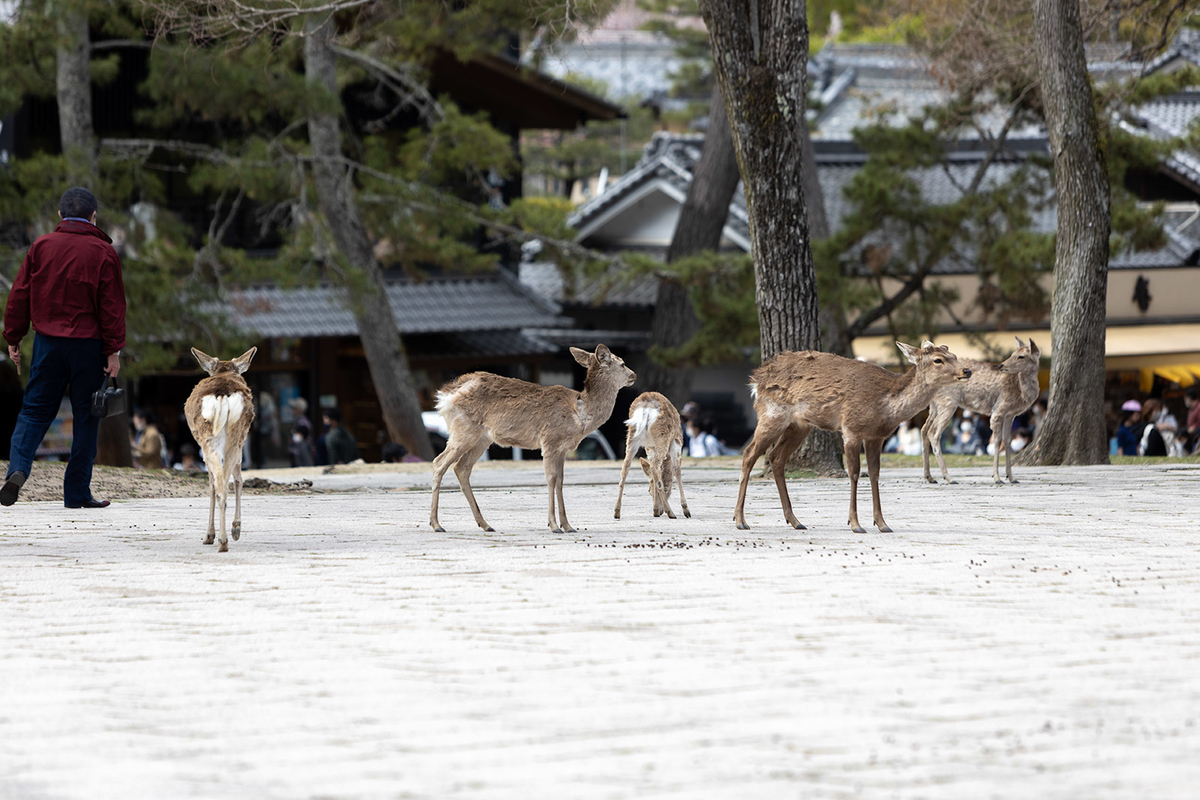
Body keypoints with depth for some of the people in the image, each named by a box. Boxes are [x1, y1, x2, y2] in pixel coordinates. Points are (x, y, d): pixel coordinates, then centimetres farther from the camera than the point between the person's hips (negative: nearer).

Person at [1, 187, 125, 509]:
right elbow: (112, 305, -7)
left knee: (35, 409, 10)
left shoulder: (41, 247, 3)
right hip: (88, 346, -2)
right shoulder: (103, 252, -4)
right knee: (86, 416, 6)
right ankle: (77, 492, 7)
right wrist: (113, 350, -4)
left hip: (47, 342, 2)